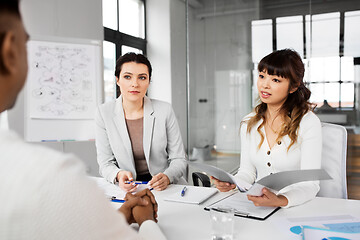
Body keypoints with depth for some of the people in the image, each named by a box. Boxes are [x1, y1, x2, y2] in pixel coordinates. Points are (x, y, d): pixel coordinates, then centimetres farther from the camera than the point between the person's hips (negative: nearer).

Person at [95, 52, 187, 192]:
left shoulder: (164, 111, -3)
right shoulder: (104, 113, -2)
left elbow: (179, 159, 1)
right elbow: (105, 164, 1)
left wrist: (167, 177, -20)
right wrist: (119, 175, -22)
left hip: (166, 188, 0)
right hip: (126, 187, 0)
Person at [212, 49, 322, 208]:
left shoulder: (309, 123, -9)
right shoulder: (249, 123, 5)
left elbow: (310, 185, -15)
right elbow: (247, 171, 8)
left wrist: (280, 201, -33)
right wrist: (232, 183, -14)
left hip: (297, 206, -3)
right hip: (257, 204, 3)